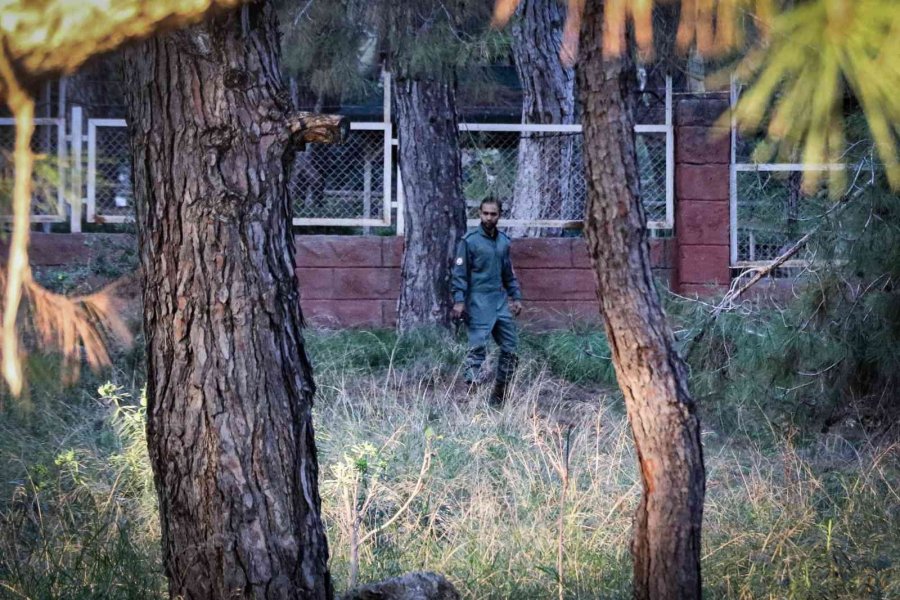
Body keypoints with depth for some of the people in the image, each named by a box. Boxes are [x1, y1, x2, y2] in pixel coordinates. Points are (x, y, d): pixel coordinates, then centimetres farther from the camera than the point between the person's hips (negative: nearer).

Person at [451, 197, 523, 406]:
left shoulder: (503, 241, 12)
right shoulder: (469, 241, -5)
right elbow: (459, 273, -8)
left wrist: (516, 296, 17)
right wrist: (459, 301, -16)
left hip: (501, 302, 6)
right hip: (479, 303, -6)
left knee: (510, 347, 7)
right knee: (477, 348, -12)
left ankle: (500, 394, 17)